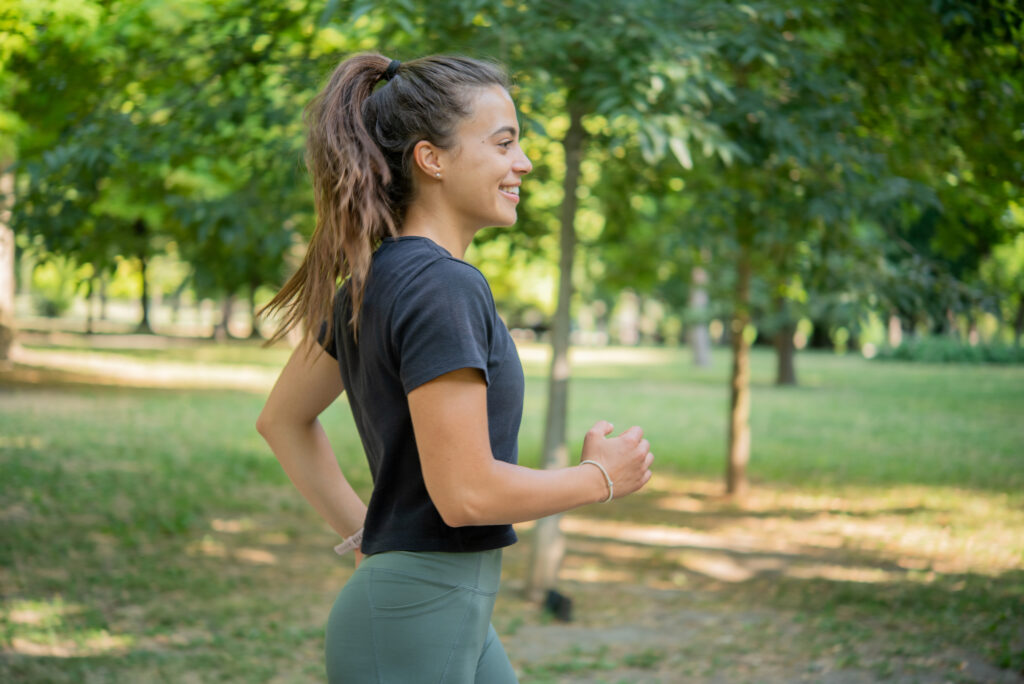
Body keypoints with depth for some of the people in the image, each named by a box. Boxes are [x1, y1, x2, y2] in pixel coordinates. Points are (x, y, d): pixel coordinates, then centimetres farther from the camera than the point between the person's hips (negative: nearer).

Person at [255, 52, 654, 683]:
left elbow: (283, 419, 19)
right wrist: (601, 477, -8)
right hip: (415, 627, -9)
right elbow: (465, 491, -23)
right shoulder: (443, 286, -19)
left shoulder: (375, 279, 8)